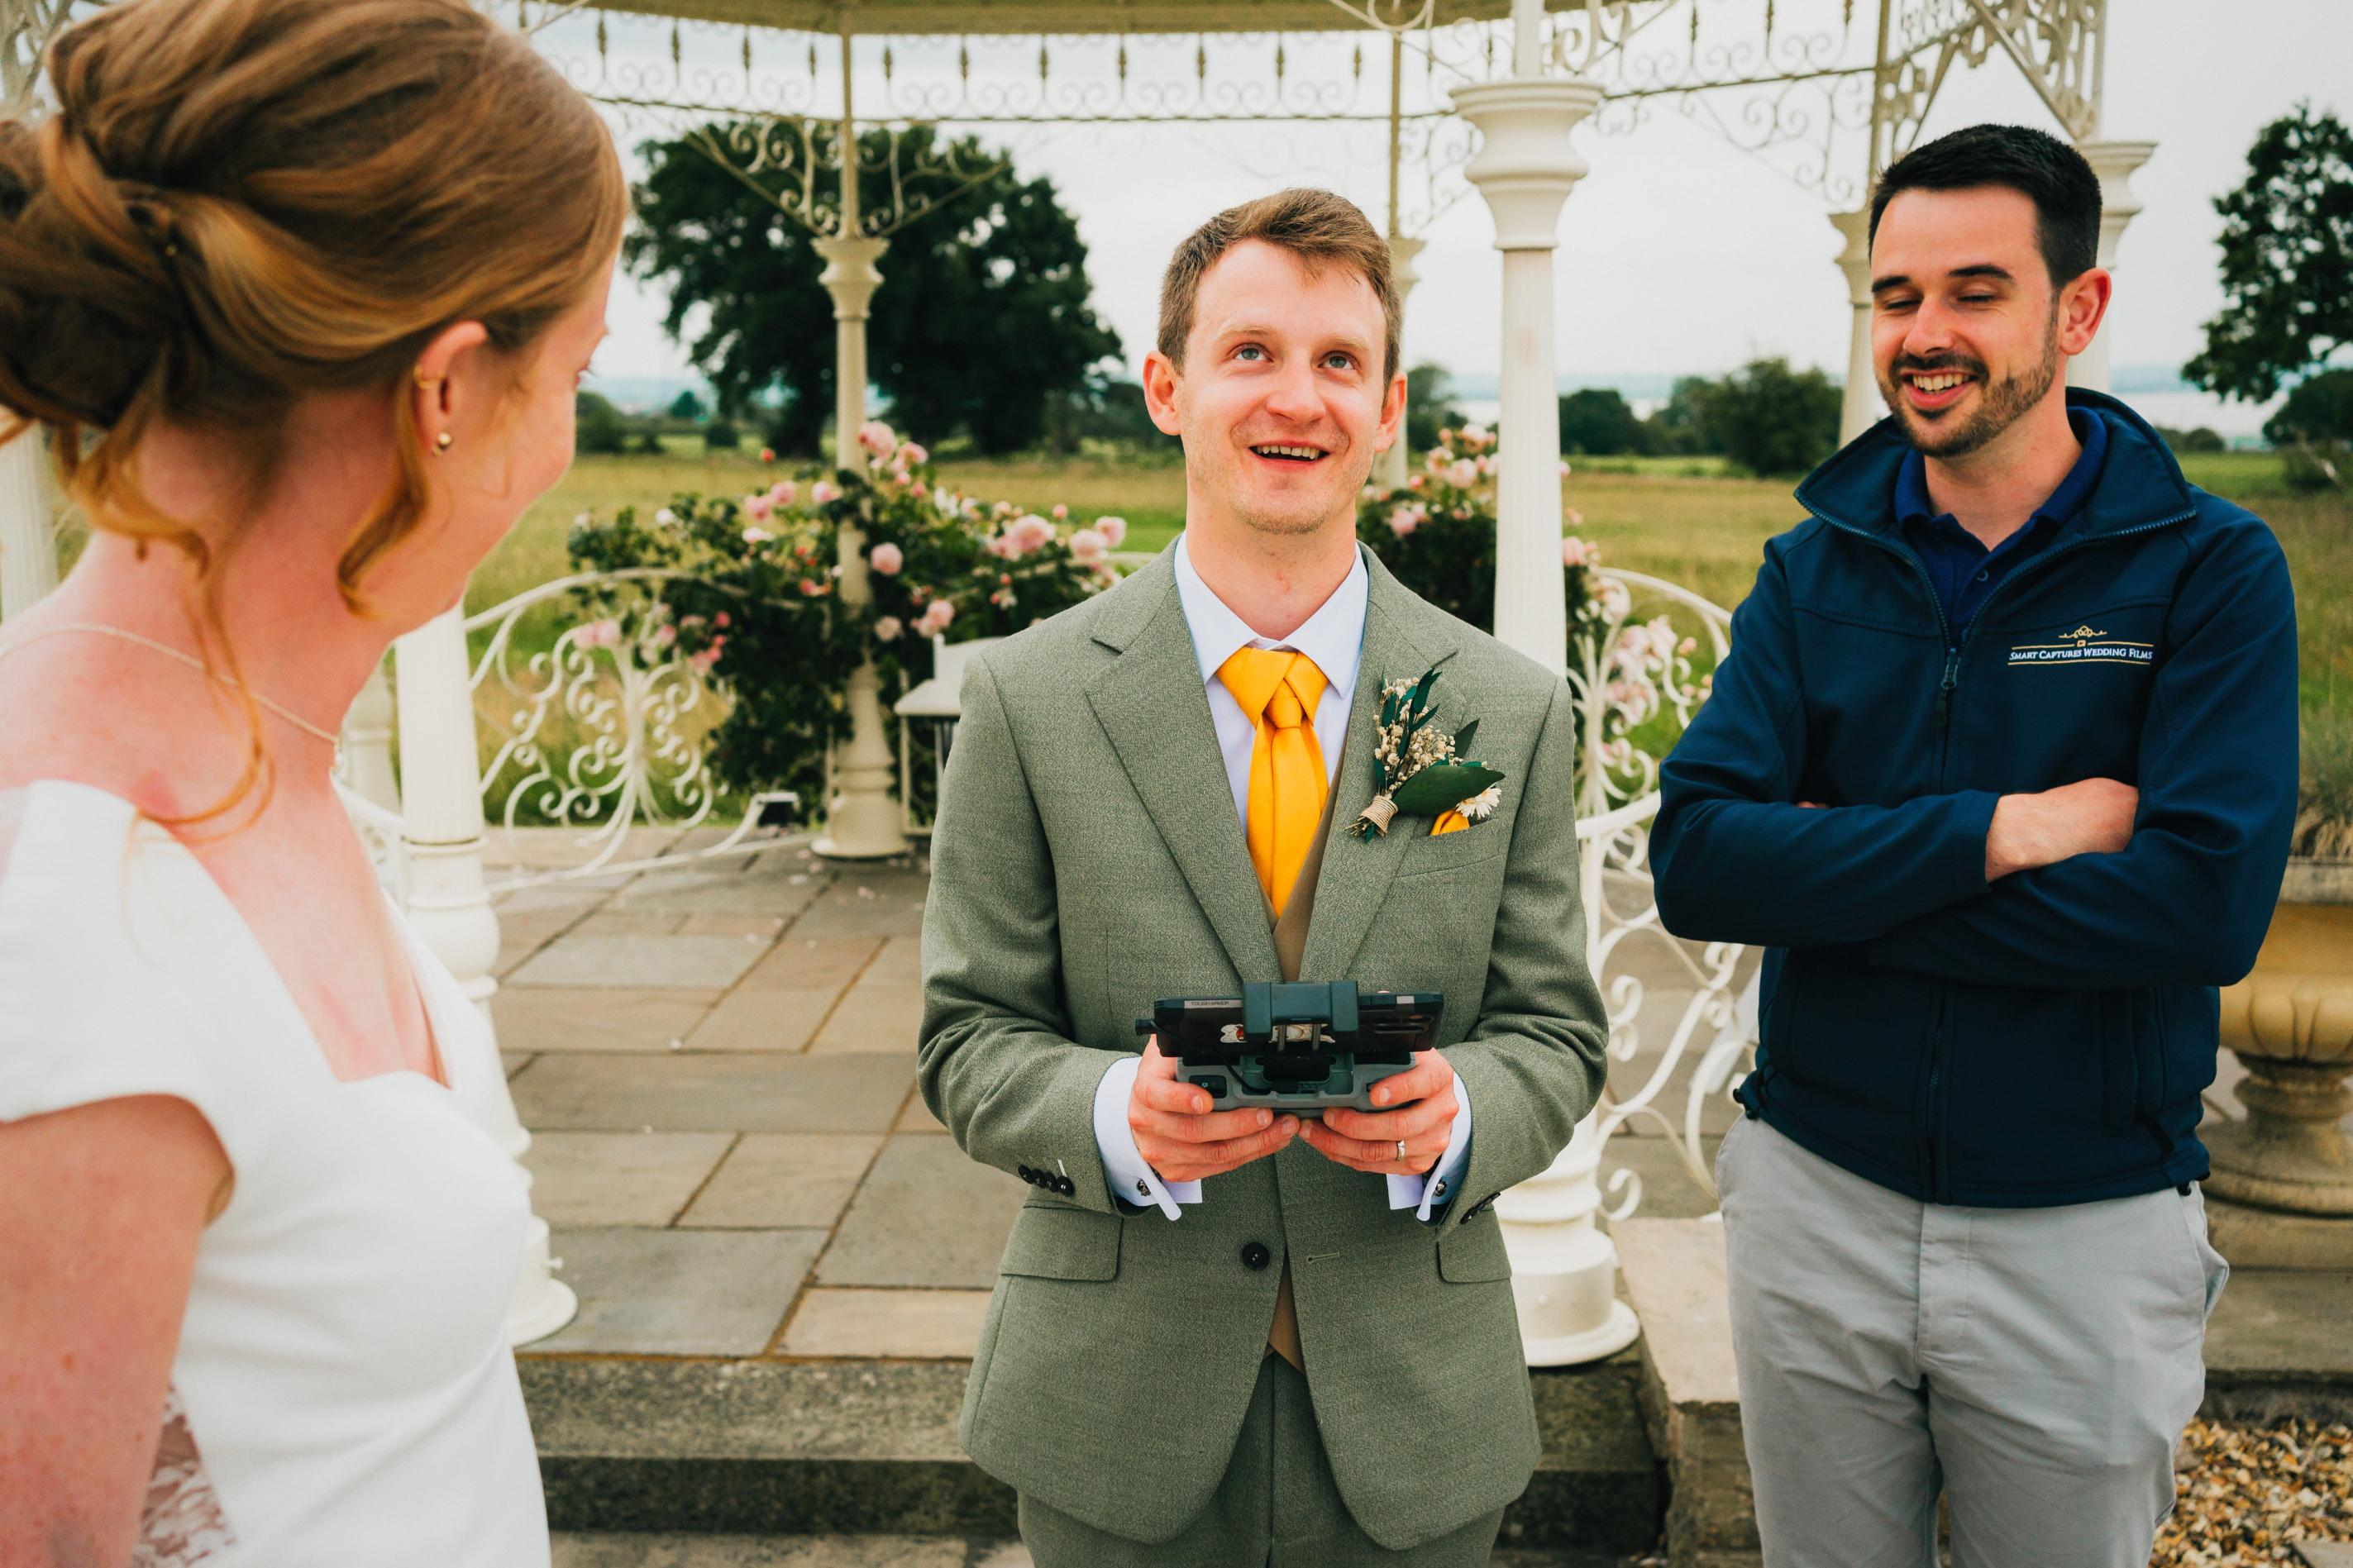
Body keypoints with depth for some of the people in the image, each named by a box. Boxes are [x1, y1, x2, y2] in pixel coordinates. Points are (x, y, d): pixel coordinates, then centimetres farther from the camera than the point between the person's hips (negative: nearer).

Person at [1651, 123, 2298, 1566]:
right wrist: (1994, 834, -22)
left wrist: (1835, 881, -19)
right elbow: (1695, 861, -13)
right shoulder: (1816, 569, 0)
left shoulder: (2210, 568, -7)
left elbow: (2210, 904, -21)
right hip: (1815, 1198, 2)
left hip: (2083, 1228, -2)